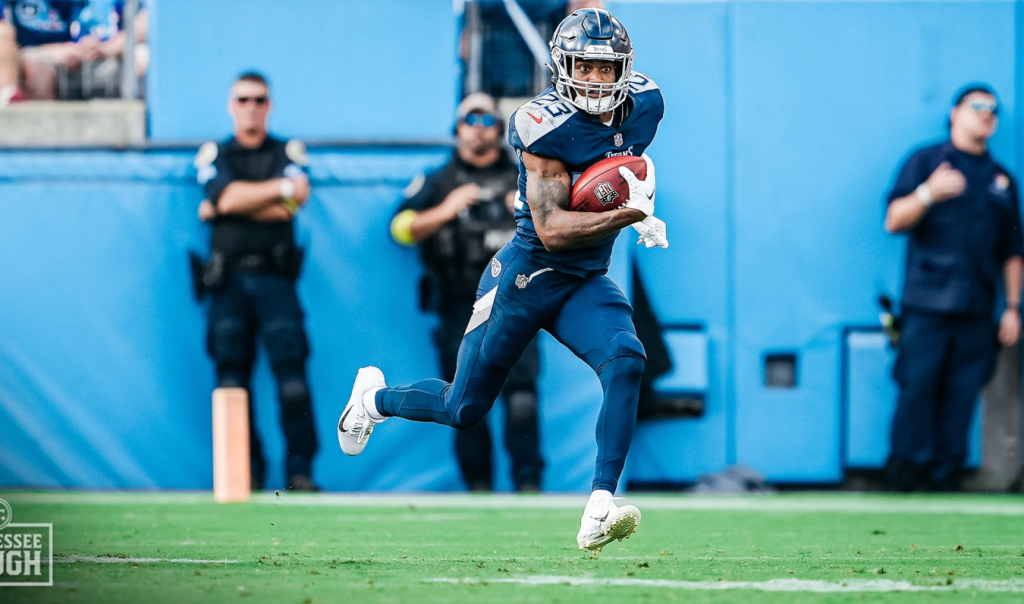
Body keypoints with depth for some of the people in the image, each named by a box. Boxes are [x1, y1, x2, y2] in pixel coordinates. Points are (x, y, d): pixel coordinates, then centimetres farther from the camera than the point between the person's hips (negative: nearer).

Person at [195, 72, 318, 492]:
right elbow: (227, 195, -7)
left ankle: (300, 468, -8)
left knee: (290, 368, -11)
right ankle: (245, 469, 3)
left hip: (275, 276, -1)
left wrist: (220, 208, -4)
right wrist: (282, 188, -6)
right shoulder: (213, 156, 13)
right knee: (231, 374, -2)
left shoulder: (289, 153, 11)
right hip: (228, 279, 1)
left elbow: (291, 207, -5)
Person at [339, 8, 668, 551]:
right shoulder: (545, 123, -23)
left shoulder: (643, 105, -2)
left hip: (587, 282, 5)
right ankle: (375, 397, 42)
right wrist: (628, 214, -36)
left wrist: (643, 210, 4)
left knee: (626, 361, -26)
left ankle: (599, 511, -27)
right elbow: (551, 230, -27)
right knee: (463, 410, 9)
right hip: (527, 276, -5)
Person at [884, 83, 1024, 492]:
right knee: (918, 384, -10)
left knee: (963, 391, 0)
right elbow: (894, 221, -1)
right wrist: (928, 194, -19)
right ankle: (907, 466, -2)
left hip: (976, 308, 3)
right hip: (927, 303, -3)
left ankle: (947, 472, 5)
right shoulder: (925, 162, 8)